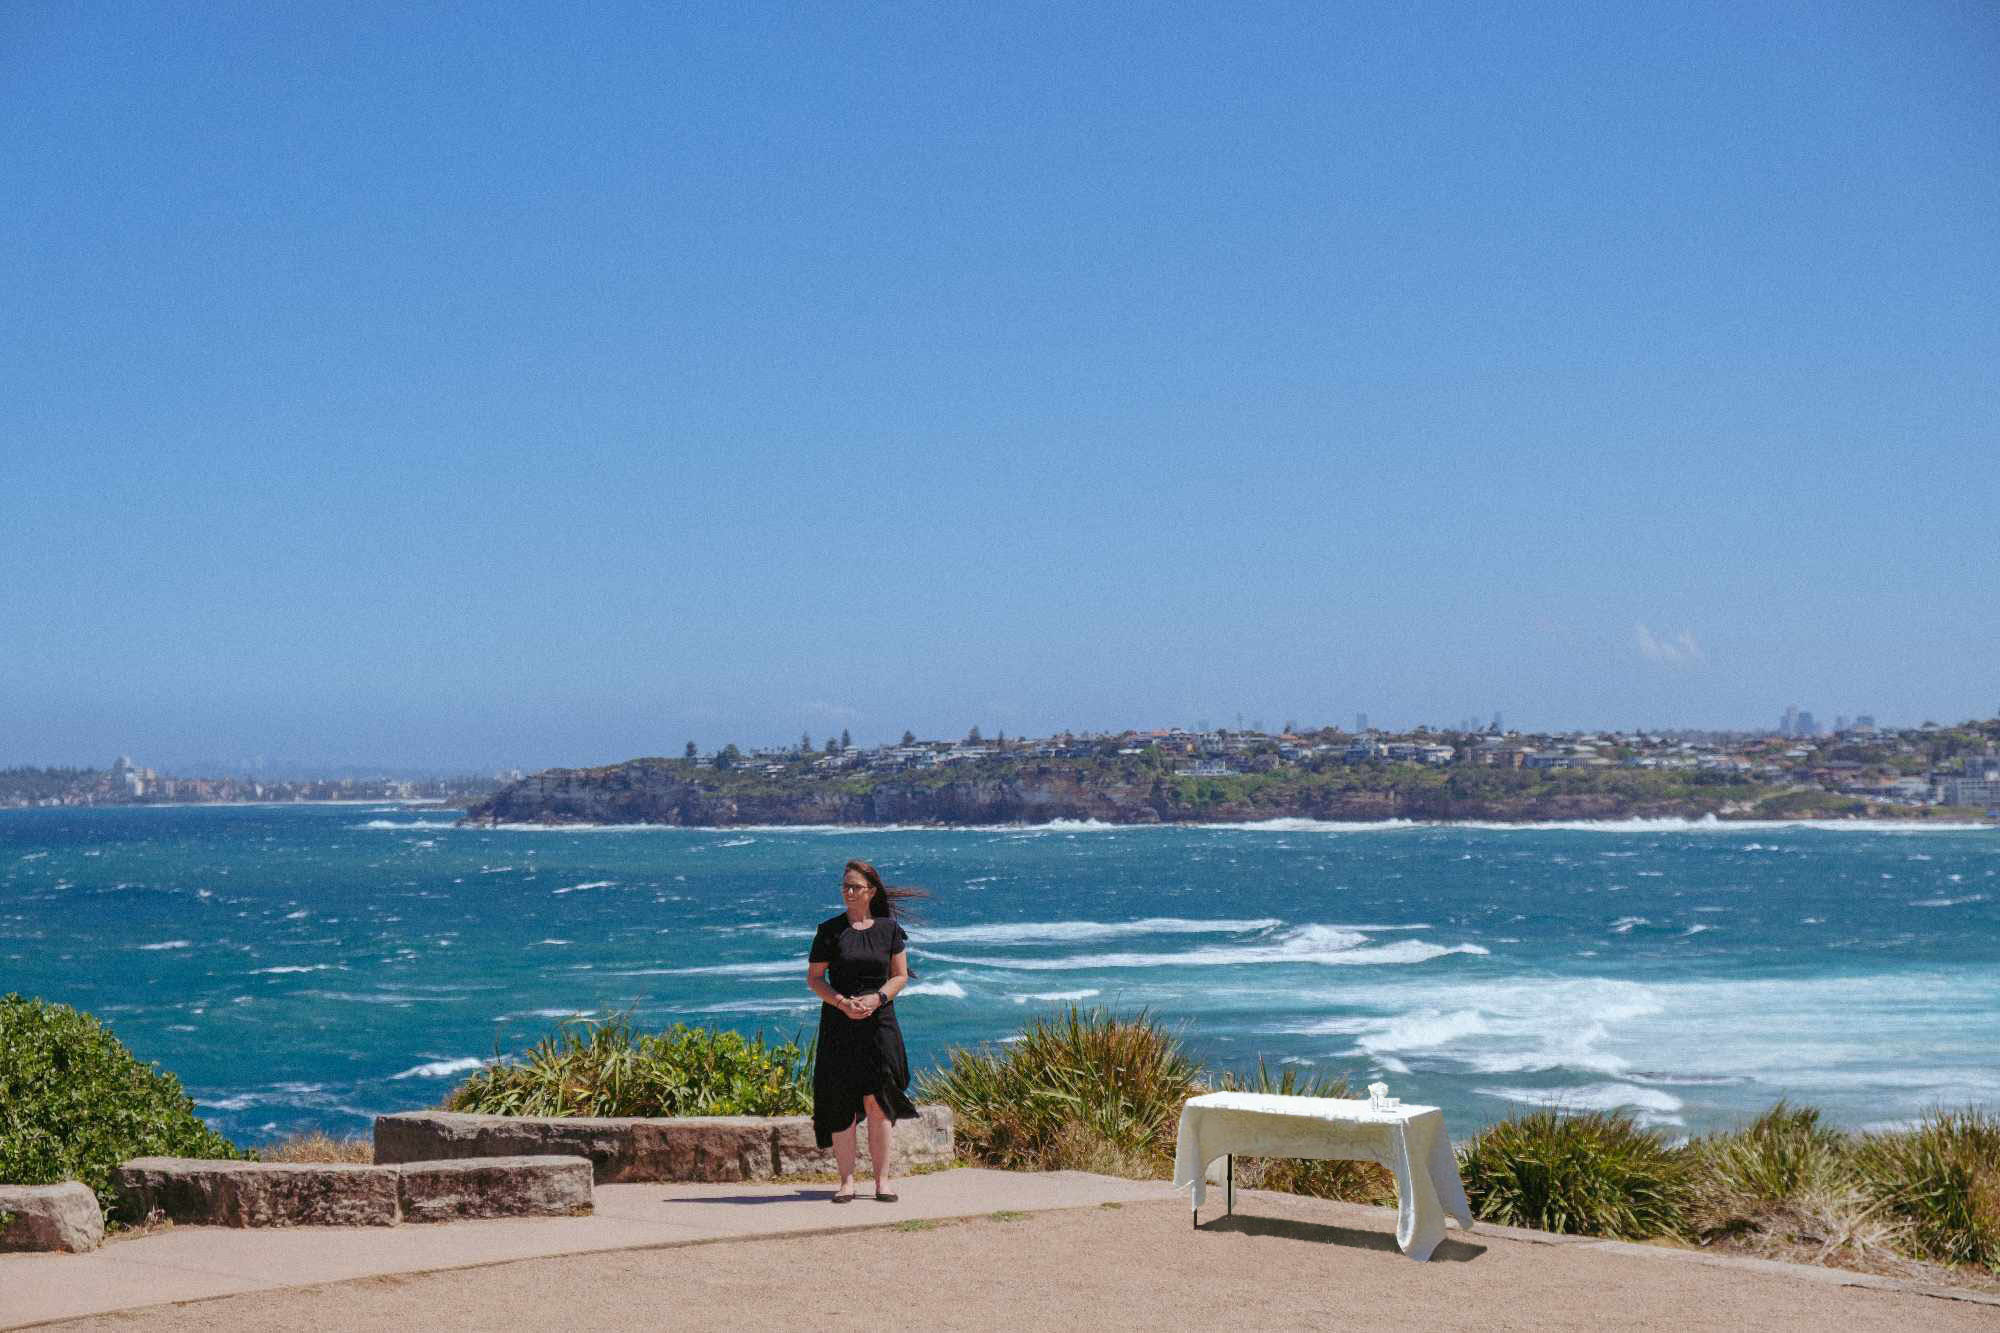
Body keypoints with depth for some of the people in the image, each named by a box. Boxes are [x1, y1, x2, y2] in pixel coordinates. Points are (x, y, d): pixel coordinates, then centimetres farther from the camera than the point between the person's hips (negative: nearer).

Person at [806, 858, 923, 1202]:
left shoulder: (889, 928, 5)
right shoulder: (829, 930, 2)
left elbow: (900, 976, 7)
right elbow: (814, 978, 2)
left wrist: (877, 998, -12)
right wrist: (842, 1002, -14)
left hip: (879, 1021, 0)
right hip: (839, 1023, 0)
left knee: (877, 1102, -5)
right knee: (840, 1103, -2)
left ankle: (882, 1180, 1)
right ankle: (846, 1180, 5)